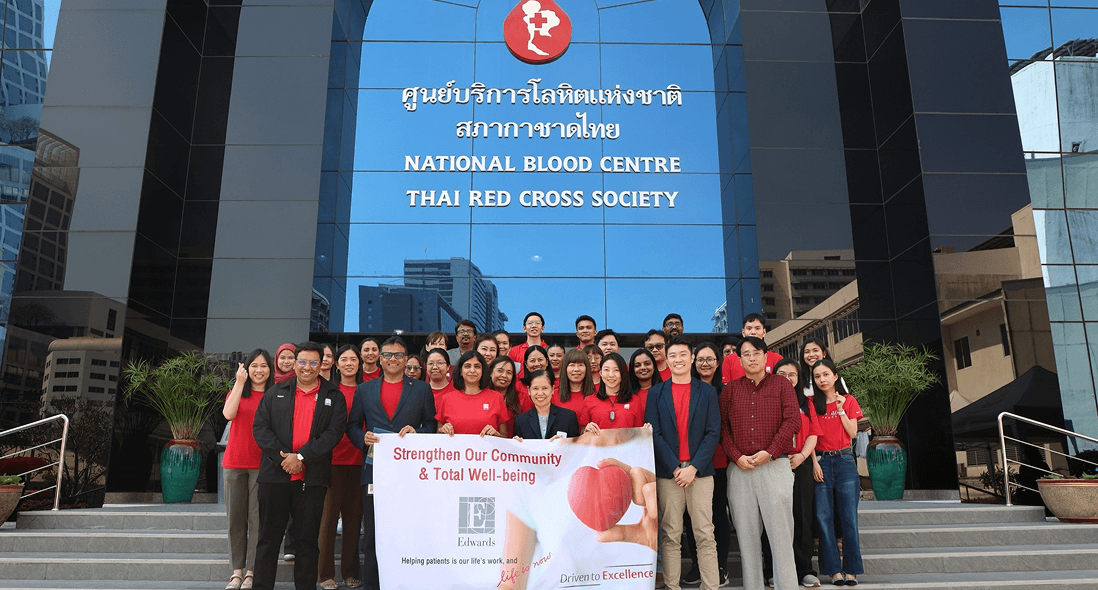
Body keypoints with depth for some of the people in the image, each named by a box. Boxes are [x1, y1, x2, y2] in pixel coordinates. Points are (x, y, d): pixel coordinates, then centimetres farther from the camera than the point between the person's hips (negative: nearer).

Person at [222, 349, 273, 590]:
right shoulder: (237, 392, 10)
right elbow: (228, 414, -10)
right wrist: (239, 383, -13)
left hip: (262, 463, -2)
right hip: (235, 462, 2)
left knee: (257, 518, -2)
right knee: (236, 518, 7)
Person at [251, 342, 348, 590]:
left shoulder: (333, 397, 5)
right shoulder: (275, 393, 10)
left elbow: (334, 432, -5)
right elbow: (260, 428, 2)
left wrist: (301, 457, -13)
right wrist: (282, 457, -10)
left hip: (312, 478, -1)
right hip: (275, 475, 1)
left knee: (307, 539, 7)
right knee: (269, 537, 7)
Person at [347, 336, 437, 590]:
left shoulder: (422, 390, 9)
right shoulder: (364, 390, 14)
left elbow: (432, 425, 7)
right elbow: (352, 426, 13)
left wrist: (417, 433, -12)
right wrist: (363, 438, -7)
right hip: (374, 471, 1)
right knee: (373, 533, 5)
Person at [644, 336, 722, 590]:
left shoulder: (707, 392, 8)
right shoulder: (656, 393, 8)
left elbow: (713, 432, 1)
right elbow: (654, 433, 2)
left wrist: (694, 467, -9)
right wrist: (675, 467, -8)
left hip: (699, 471, 0)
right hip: (667, 473, 0)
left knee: (705, 534, 0)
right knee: (670, 536, 3)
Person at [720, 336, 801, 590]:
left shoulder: (781, 384, 7)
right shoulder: (730, 389, 13)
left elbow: (792, 421, -2)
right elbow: (723, 426, 7)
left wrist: (770, 452, -11)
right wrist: (736, 456, -7)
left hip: (775, 465, -2)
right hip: (739, 469, 2)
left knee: (780, 531, -3)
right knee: (746, 533, 5)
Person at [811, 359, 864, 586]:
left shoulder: (848, 400, 7)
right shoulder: (812, 403, 6)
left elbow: (852, 432, 1)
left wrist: (840, 409, -6)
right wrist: (814, 462, -6)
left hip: (844, 461, 0)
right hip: (821, 462, 1)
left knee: (849, 517, -1)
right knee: (823, 518, -2)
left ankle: (851, 570, 6)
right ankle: (834, 570, 6)